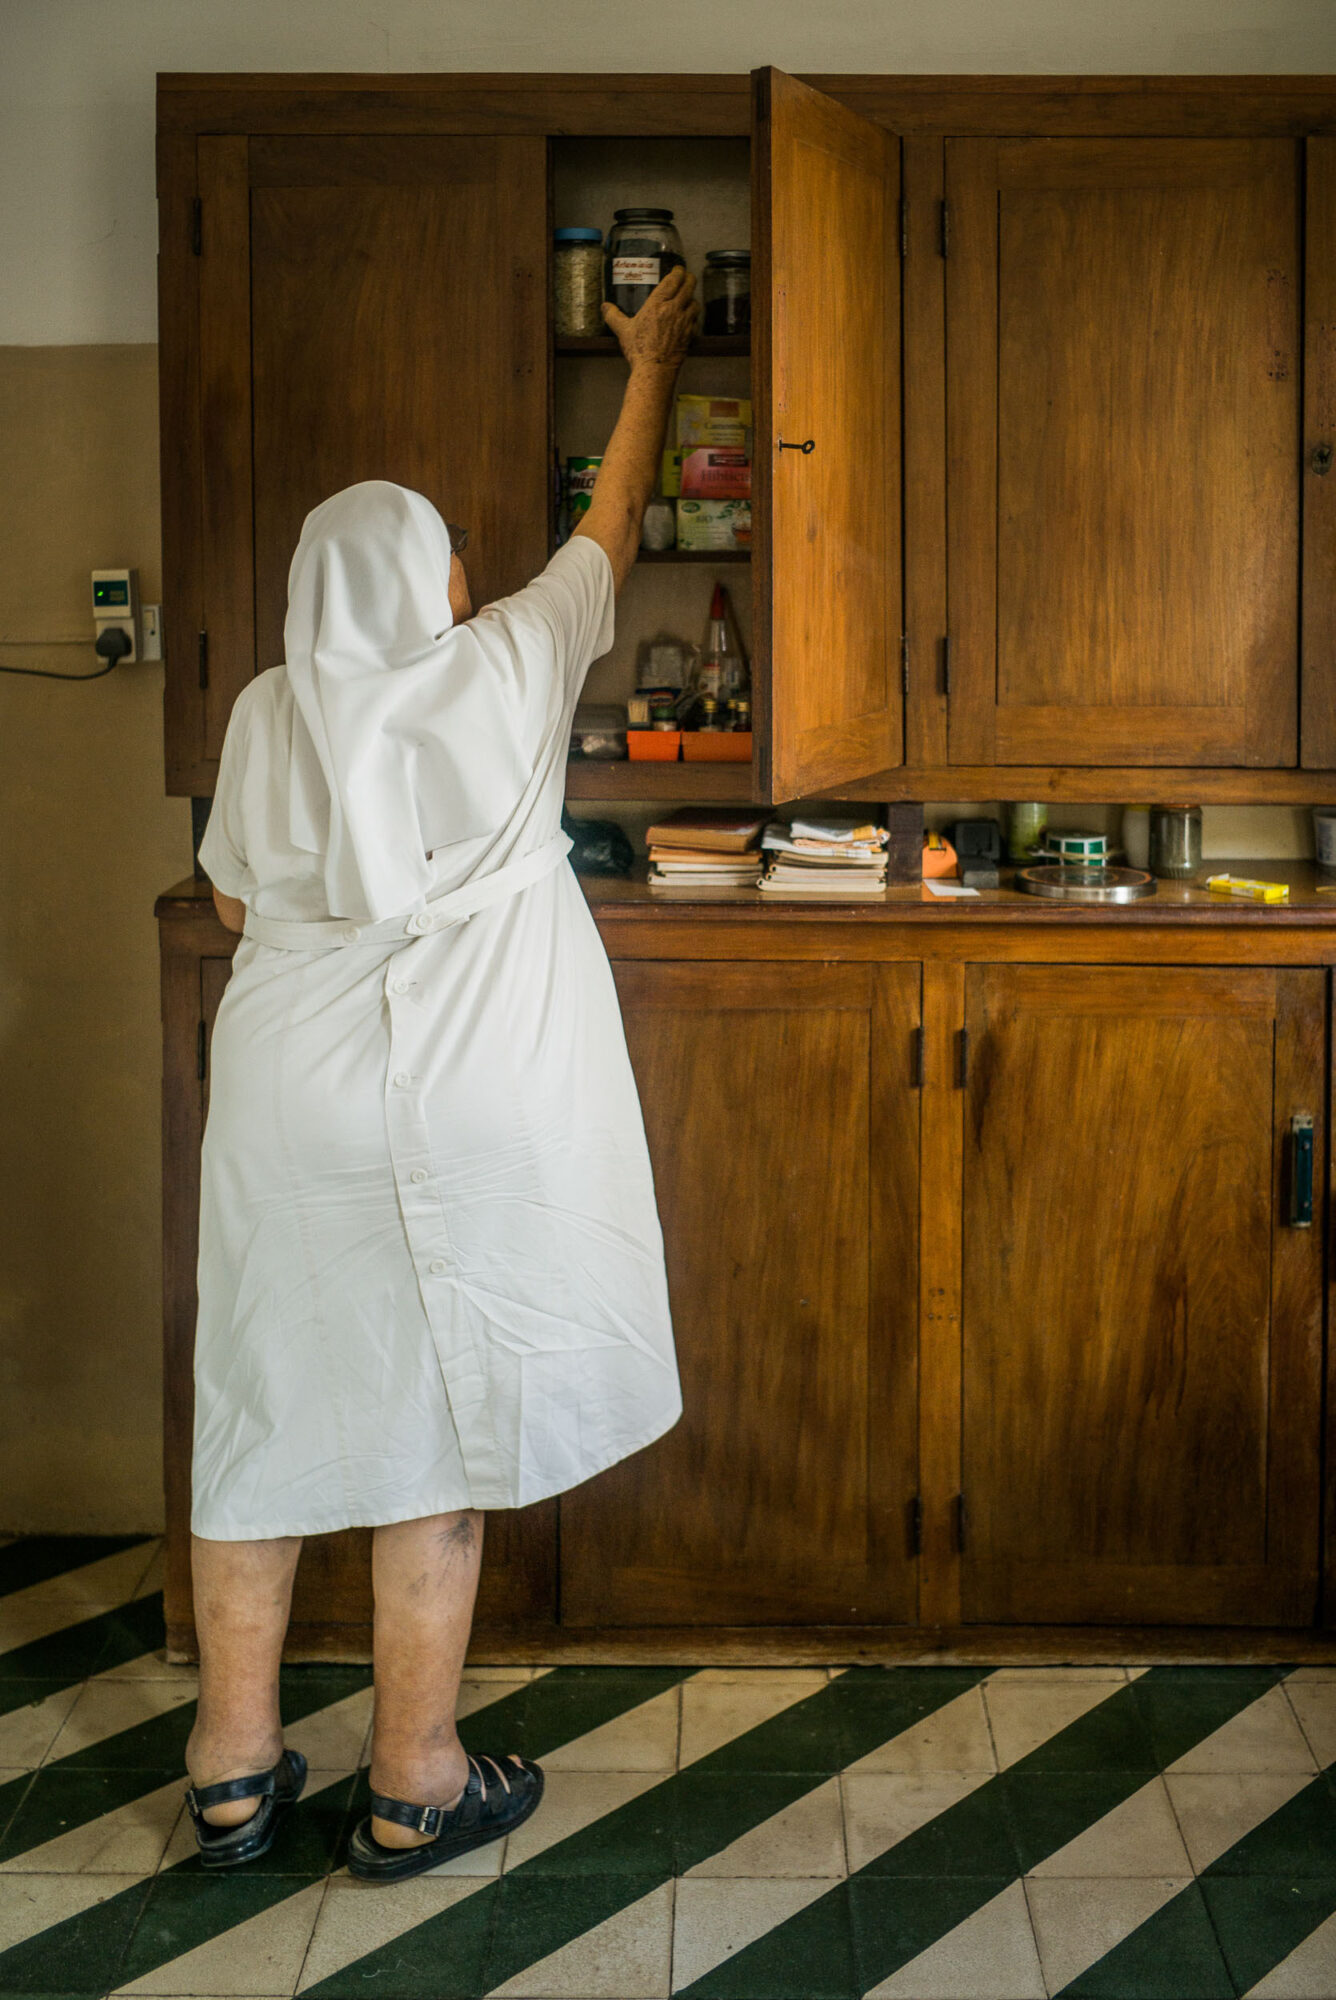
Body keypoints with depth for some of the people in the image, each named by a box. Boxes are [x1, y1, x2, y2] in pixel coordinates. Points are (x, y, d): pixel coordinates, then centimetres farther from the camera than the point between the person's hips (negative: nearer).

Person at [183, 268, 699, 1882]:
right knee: (433, 1421, 5)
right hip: (464, 1115, -3)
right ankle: (416, 1790, 14)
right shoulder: (508, 667, -1)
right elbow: (615, 521, 15)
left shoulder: (266, 715, 4)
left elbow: (234, 904, 13)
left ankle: (233, 1773, 21)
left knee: (265, 1412, 11)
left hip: (281, 1102, 3)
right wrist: (653, 366, 30)